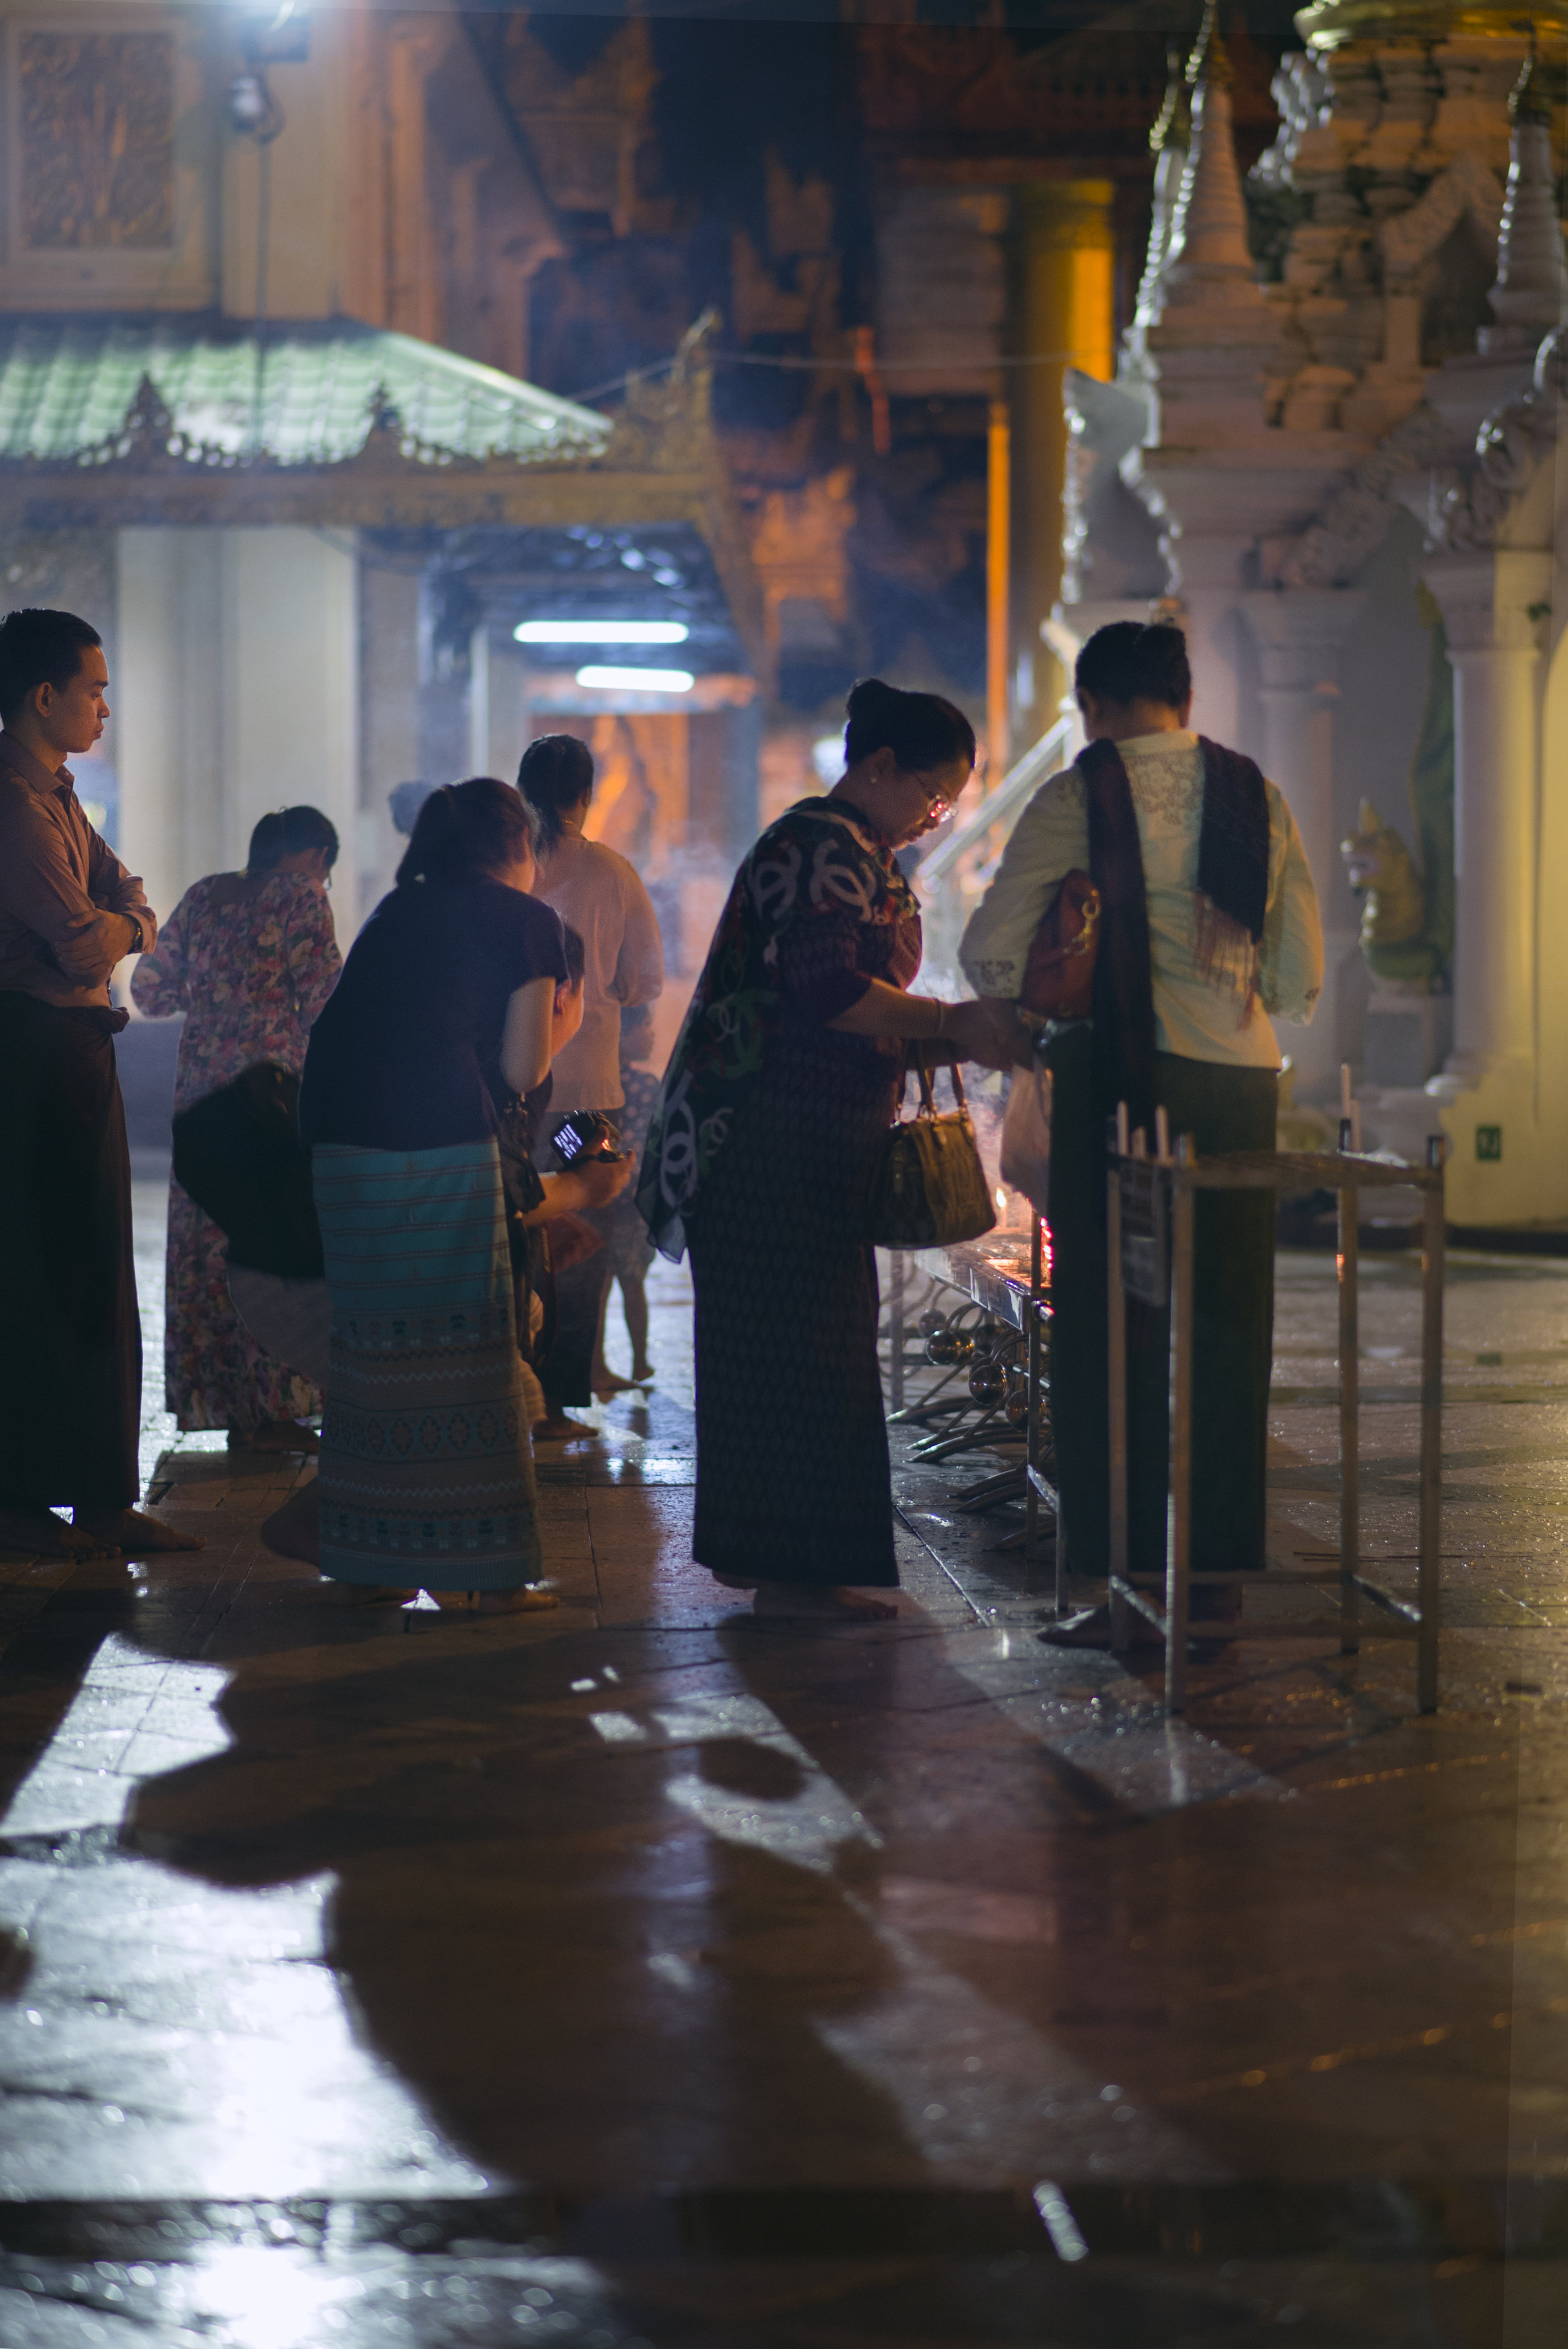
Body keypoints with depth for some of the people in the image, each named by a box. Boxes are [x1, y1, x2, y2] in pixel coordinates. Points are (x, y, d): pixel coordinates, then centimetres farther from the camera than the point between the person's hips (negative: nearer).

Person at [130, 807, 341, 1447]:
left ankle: (223, 1404, 14)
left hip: (203, 1094, 6)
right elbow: (325, 999, -10)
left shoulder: (203, 897, 12)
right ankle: (270, 1410, -2)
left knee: (207, 1245, 10)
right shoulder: (301, 897, -5)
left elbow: (149, 991, 13)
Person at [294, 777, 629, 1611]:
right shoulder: (525, 920, 9)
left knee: (369, 1337, 12)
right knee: (466, 1341, 1)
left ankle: (373, 1562, 16)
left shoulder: (396, 909, 25)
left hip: (337, 1131, 5)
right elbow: (521, 1071, 6)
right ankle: (488, 1569, 3)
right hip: (440, 1135, -5)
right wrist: (556, 1026, 26)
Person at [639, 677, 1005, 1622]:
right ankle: (791, 1568, -5)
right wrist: (950, 1023, -20)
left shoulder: (850, 851, 20)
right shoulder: (833, 850, -14)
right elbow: (826, 991, -25)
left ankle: (755, 1548, 20)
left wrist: (931, 1038, 13)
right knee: (803, 1348, -8)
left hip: (801, 1144, 11)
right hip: (788, 1145, -11)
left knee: (772, 1340, 14)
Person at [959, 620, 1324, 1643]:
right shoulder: (1257, 798, 8)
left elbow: (991, 950, -6)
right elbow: (1303, 974, 9)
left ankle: (1125, 1579, 1)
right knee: (1229, 1329, 10)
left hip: (1121, 1081, -4)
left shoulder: (1079, 798, -3)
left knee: (1110, 1332, 2)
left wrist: (1020, 1022, 13)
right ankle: (1221, 1575, 15)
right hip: (1240, 1078, 4)